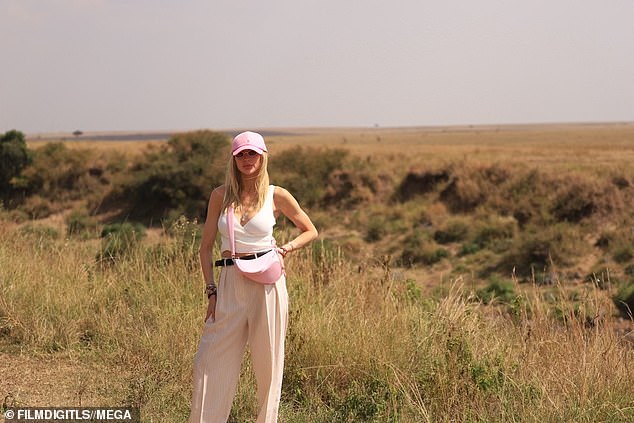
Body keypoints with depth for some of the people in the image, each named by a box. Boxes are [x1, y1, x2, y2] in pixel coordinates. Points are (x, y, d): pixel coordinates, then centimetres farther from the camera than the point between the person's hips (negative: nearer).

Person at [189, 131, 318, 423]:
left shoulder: (277, 196, 1)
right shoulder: (220, 195, 4)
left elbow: (310, 231, 13)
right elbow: (206, 247, 6)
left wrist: (287, 248, -4)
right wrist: (211, 291, -1)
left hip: (267, 282, -1)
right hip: (230, 284, 1)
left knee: (268, 362, 6)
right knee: (210, 361, -1)